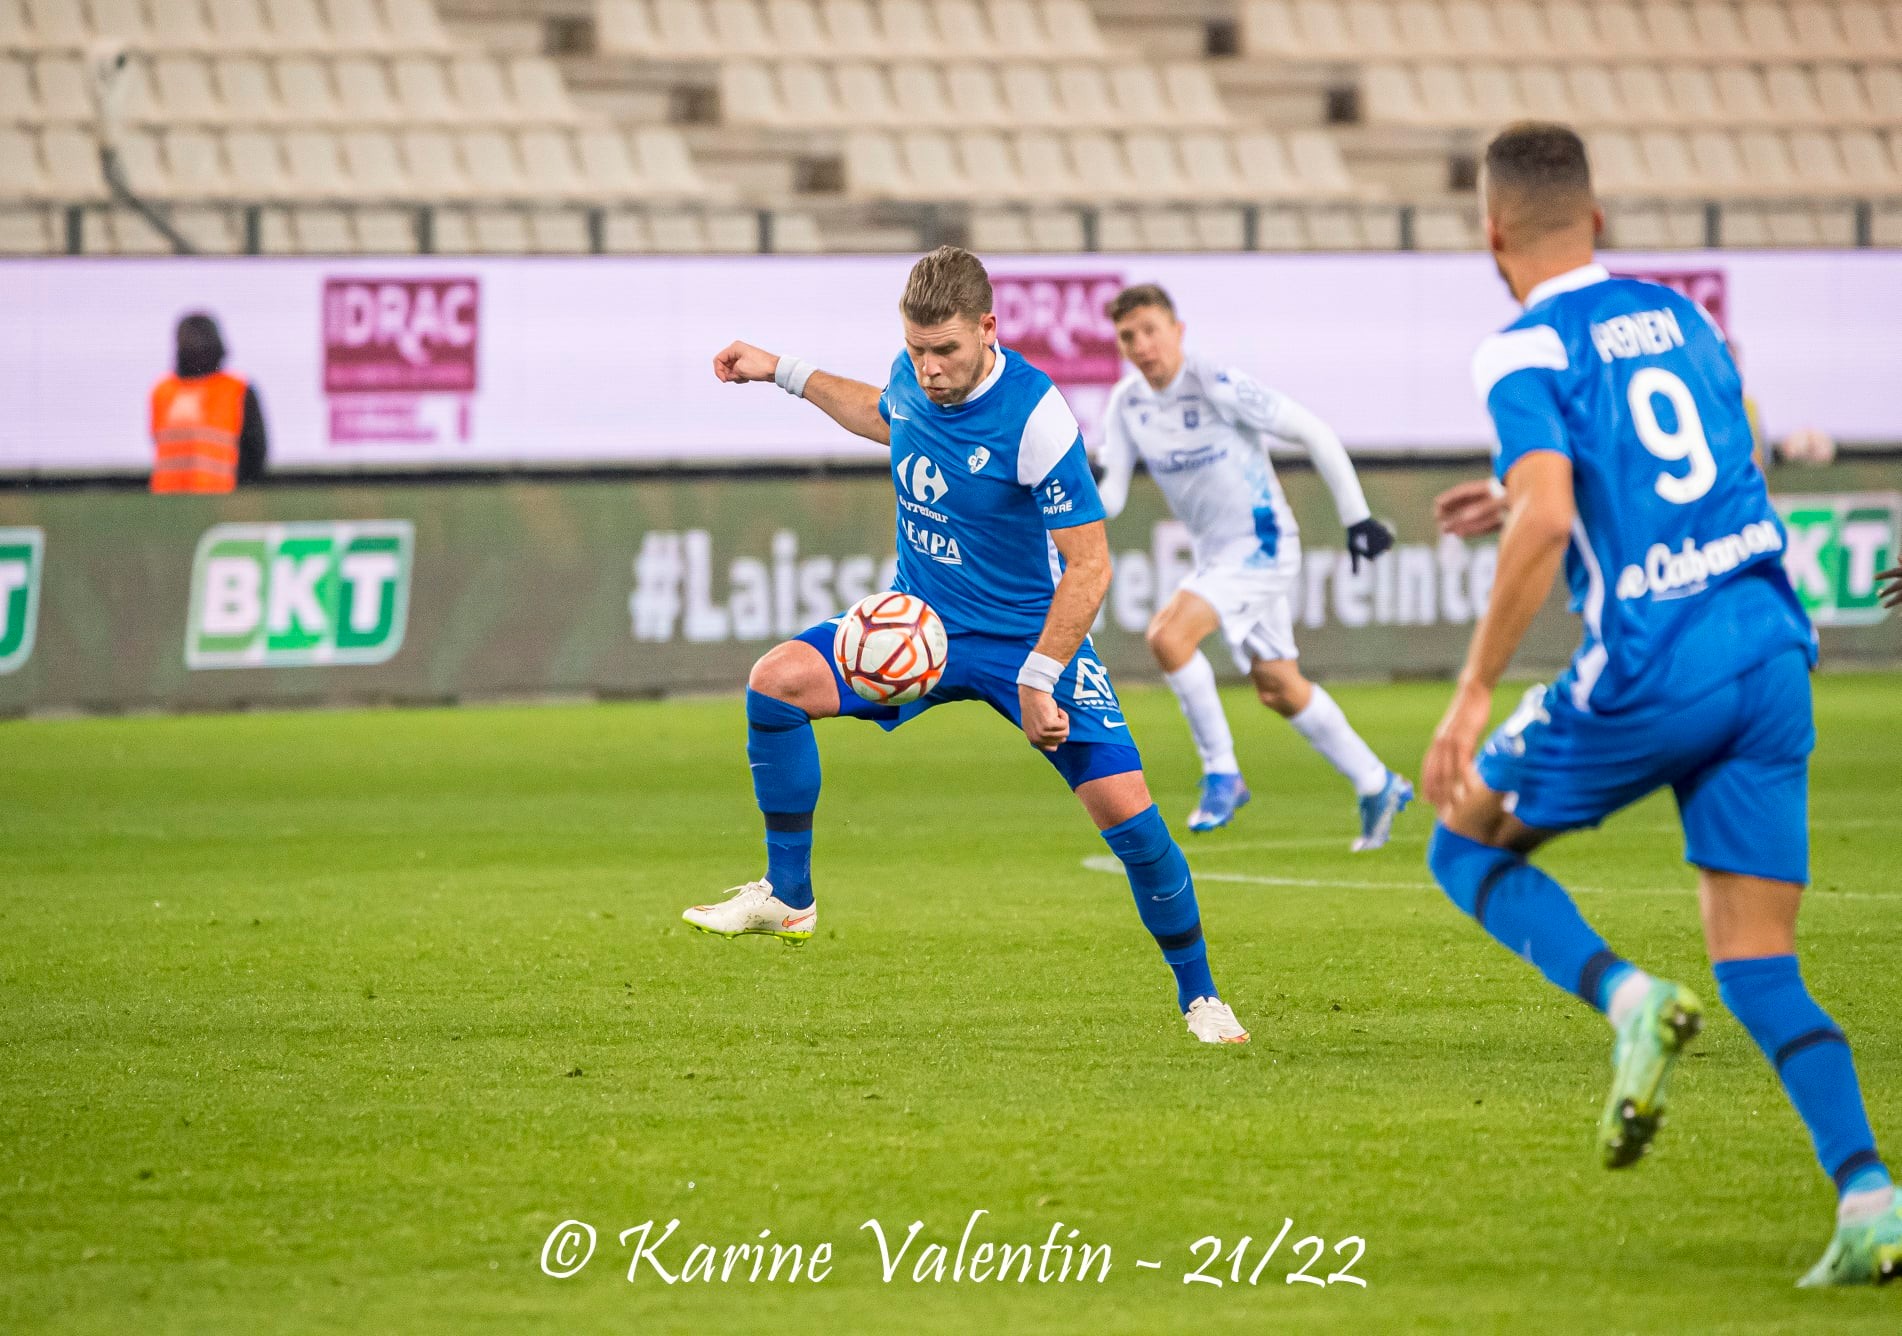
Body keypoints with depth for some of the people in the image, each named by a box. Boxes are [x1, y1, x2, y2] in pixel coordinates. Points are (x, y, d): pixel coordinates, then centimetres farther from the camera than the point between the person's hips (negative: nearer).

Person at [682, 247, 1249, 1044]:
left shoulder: (1036, 419, -25)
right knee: (777, 680, -18)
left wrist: (1036, 681, -24)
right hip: (919, 620, 5)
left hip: (1028, 637, -5)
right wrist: (783, 374, 23)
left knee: (1125, 807, -15)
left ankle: (1199, 995, 6)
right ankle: (787, 899, -4)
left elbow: (1088, 567, -22)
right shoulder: (914, 378, -6)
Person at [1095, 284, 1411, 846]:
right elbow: (1112, 491, -1)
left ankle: (1221, 773, -11)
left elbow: (1314, 432, -14)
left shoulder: (1217, 386, -20)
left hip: (1261, 543, -8)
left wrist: (1356, 517, -12)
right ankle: (1377, 786, 28)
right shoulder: (1126, 403, 0)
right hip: (1214, 554, 8)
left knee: (1168, 634, -25)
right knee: (1278, 690, 13)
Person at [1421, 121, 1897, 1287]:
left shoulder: (1526, 351, -5)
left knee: (1467, 845, 17)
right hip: (1771, 650, 6)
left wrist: (1474, 696, -15)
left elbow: (1546, 521, -20)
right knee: (1760, 969, 9)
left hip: (1649, 673, -6)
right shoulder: (1680, 315, 17)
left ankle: (1627, 999, -9)